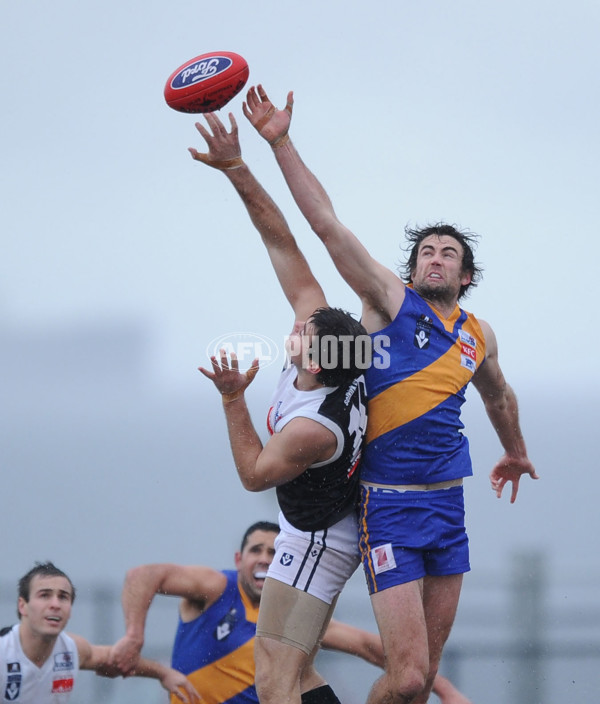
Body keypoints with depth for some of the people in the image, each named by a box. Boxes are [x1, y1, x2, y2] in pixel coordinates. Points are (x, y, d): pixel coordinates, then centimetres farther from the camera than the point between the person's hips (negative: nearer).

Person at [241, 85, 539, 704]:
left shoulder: (479, 336, 15)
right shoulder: (389, 300, 0)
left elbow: (498, 394, 37)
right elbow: (326, 224, -8)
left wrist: (515, 451, 51)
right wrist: (280, 143, -16)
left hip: (448, 503, 6)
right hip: (388, 506, -6)